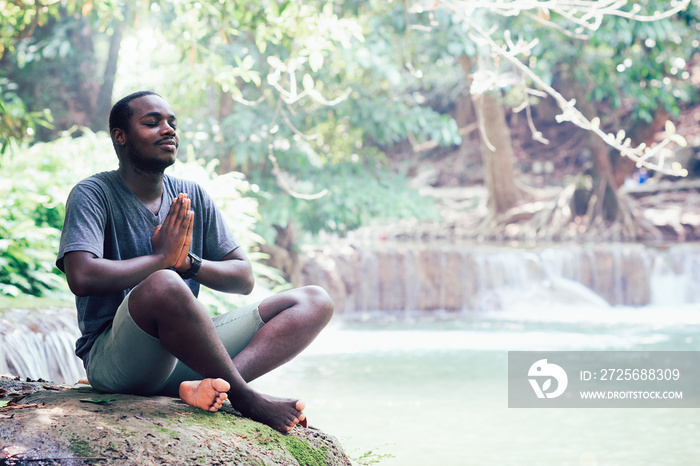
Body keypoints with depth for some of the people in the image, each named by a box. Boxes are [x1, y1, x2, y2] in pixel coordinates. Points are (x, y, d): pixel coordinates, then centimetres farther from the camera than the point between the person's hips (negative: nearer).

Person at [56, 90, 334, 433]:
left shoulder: (193, 197, 15)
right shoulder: (92, 195, -3)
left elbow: (244, 279, 12)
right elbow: (82, 277, -22)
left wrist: (189, 261, -8)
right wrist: (162, 258, -11)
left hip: (185, 357, 7)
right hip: (113, 359, -7)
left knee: (315, 302, -5)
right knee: (163, 285, -40)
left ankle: (210, 383, -31)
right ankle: (245, 398, -21)